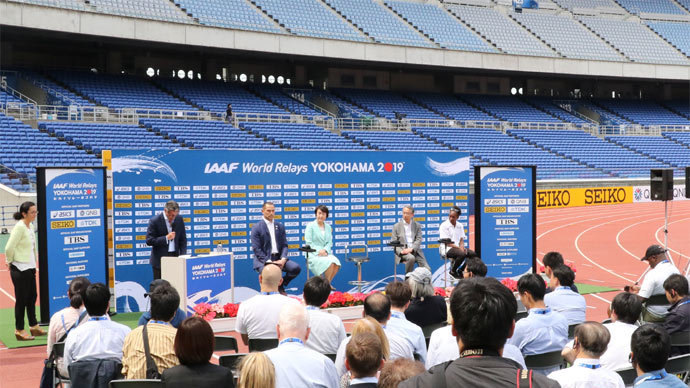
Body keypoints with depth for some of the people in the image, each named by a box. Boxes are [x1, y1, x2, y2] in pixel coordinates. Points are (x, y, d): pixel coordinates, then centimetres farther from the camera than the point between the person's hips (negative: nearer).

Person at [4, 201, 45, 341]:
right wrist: (9, 261, -6)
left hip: (29, 268, 8)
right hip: (19, 269, -8)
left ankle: (34, 326, 26)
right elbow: (9, 248, -20)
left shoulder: (31, 227, 9)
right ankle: (19, 330, 8)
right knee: (21, 300, -1)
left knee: (32, 297, 15)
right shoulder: (19, 227, -18)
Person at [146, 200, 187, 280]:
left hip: (175, 256, 3)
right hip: (160, 259, -3)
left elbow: (183, 239, 9)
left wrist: (183, 255, -2)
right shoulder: (155, 221, -9)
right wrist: (166, 238, -20)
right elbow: (149, 241, -12)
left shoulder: (179, 219, 3)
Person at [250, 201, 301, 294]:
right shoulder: (256, 227, -1)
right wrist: (269, 262, -18)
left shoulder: (280, 226, 15)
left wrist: (283, 259, -9)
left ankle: (280, 285, 7)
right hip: (263, 259, -5)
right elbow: (256, 249, -7)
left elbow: (284, 245, 11)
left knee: (296, 268, -19)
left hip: (278, 258, 5)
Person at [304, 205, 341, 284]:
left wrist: (325, 250, -11)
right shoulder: (310, 225, 2)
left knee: (337, 263, -25)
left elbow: (329, 242, 11)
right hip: (313, 254, -5)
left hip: (325, 253, 5)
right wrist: (318, 251, -17)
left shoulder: (328, 227, 17)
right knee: (330, 263, -30)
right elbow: (308, 242, -6)